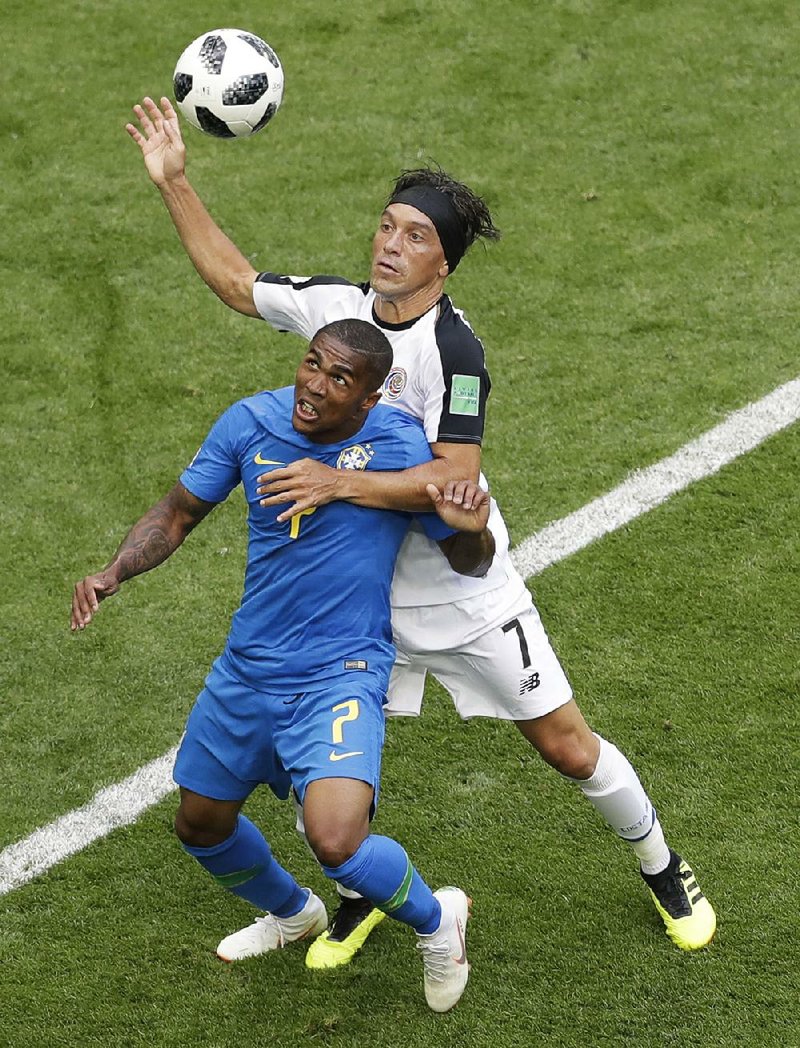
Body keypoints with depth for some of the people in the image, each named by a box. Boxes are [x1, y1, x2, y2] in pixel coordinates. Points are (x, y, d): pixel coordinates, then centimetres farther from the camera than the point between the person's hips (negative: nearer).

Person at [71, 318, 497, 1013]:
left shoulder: (398, 445, -16)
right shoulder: (252, 422, -7)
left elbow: (469, 562, -6)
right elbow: (180, 513, 7)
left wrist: (470, 529, -30)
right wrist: (113, 574, -9)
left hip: (341, 675, -5)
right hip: (247, 670, 6)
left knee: (336, 843, -26)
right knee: (201, 826, 20)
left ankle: (436, 921, 8)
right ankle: (292, 913, 53)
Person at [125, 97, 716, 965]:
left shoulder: (453, 346, -23)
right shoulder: (334, 305, -4)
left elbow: (454, 478, -29)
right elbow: (237, 282, 12)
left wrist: (337, 483, -32)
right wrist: (173, 184, 7)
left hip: (465, 595, -5)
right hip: (364, 592, 5)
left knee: (567, 746, 5)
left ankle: (664, 873, 29)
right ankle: (365, 896, 31)